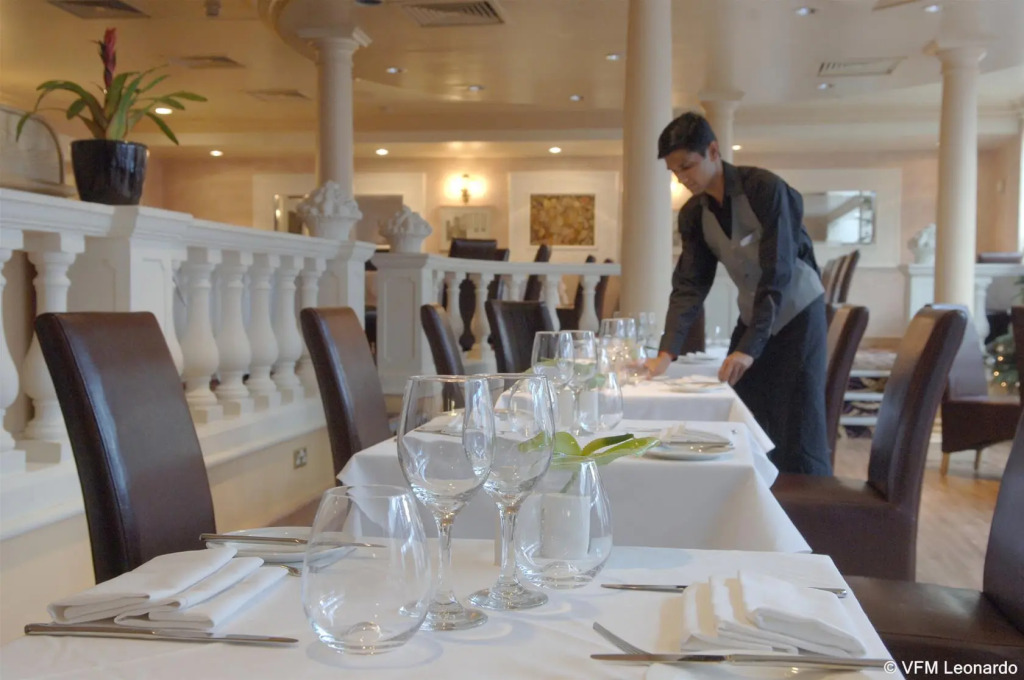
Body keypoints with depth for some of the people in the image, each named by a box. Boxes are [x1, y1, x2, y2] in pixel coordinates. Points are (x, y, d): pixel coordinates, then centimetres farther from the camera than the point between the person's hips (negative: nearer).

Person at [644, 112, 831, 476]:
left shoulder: (766, 189, -21)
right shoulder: (692, 214, -3)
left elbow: (776, 275, -26)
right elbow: (688, 286, -7)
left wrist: (749, 348, -32)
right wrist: (667, 352, -18)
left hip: (797, 314, -6)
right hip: (752, 315, 6)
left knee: (799, 435, -6)